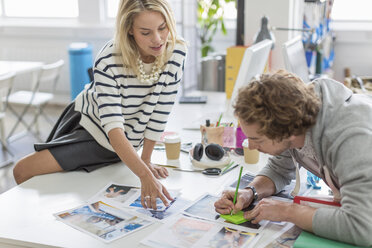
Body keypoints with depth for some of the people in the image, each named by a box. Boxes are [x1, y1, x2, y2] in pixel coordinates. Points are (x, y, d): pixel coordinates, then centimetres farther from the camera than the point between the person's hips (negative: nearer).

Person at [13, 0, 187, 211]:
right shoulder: (108, 61, -32)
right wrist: (144, 174, -49)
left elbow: (161, 112, -18)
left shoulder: (177, 52, -27)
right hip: (86, 114, 2)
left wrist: (145, 159, -12)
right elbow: (112, 126, -38)